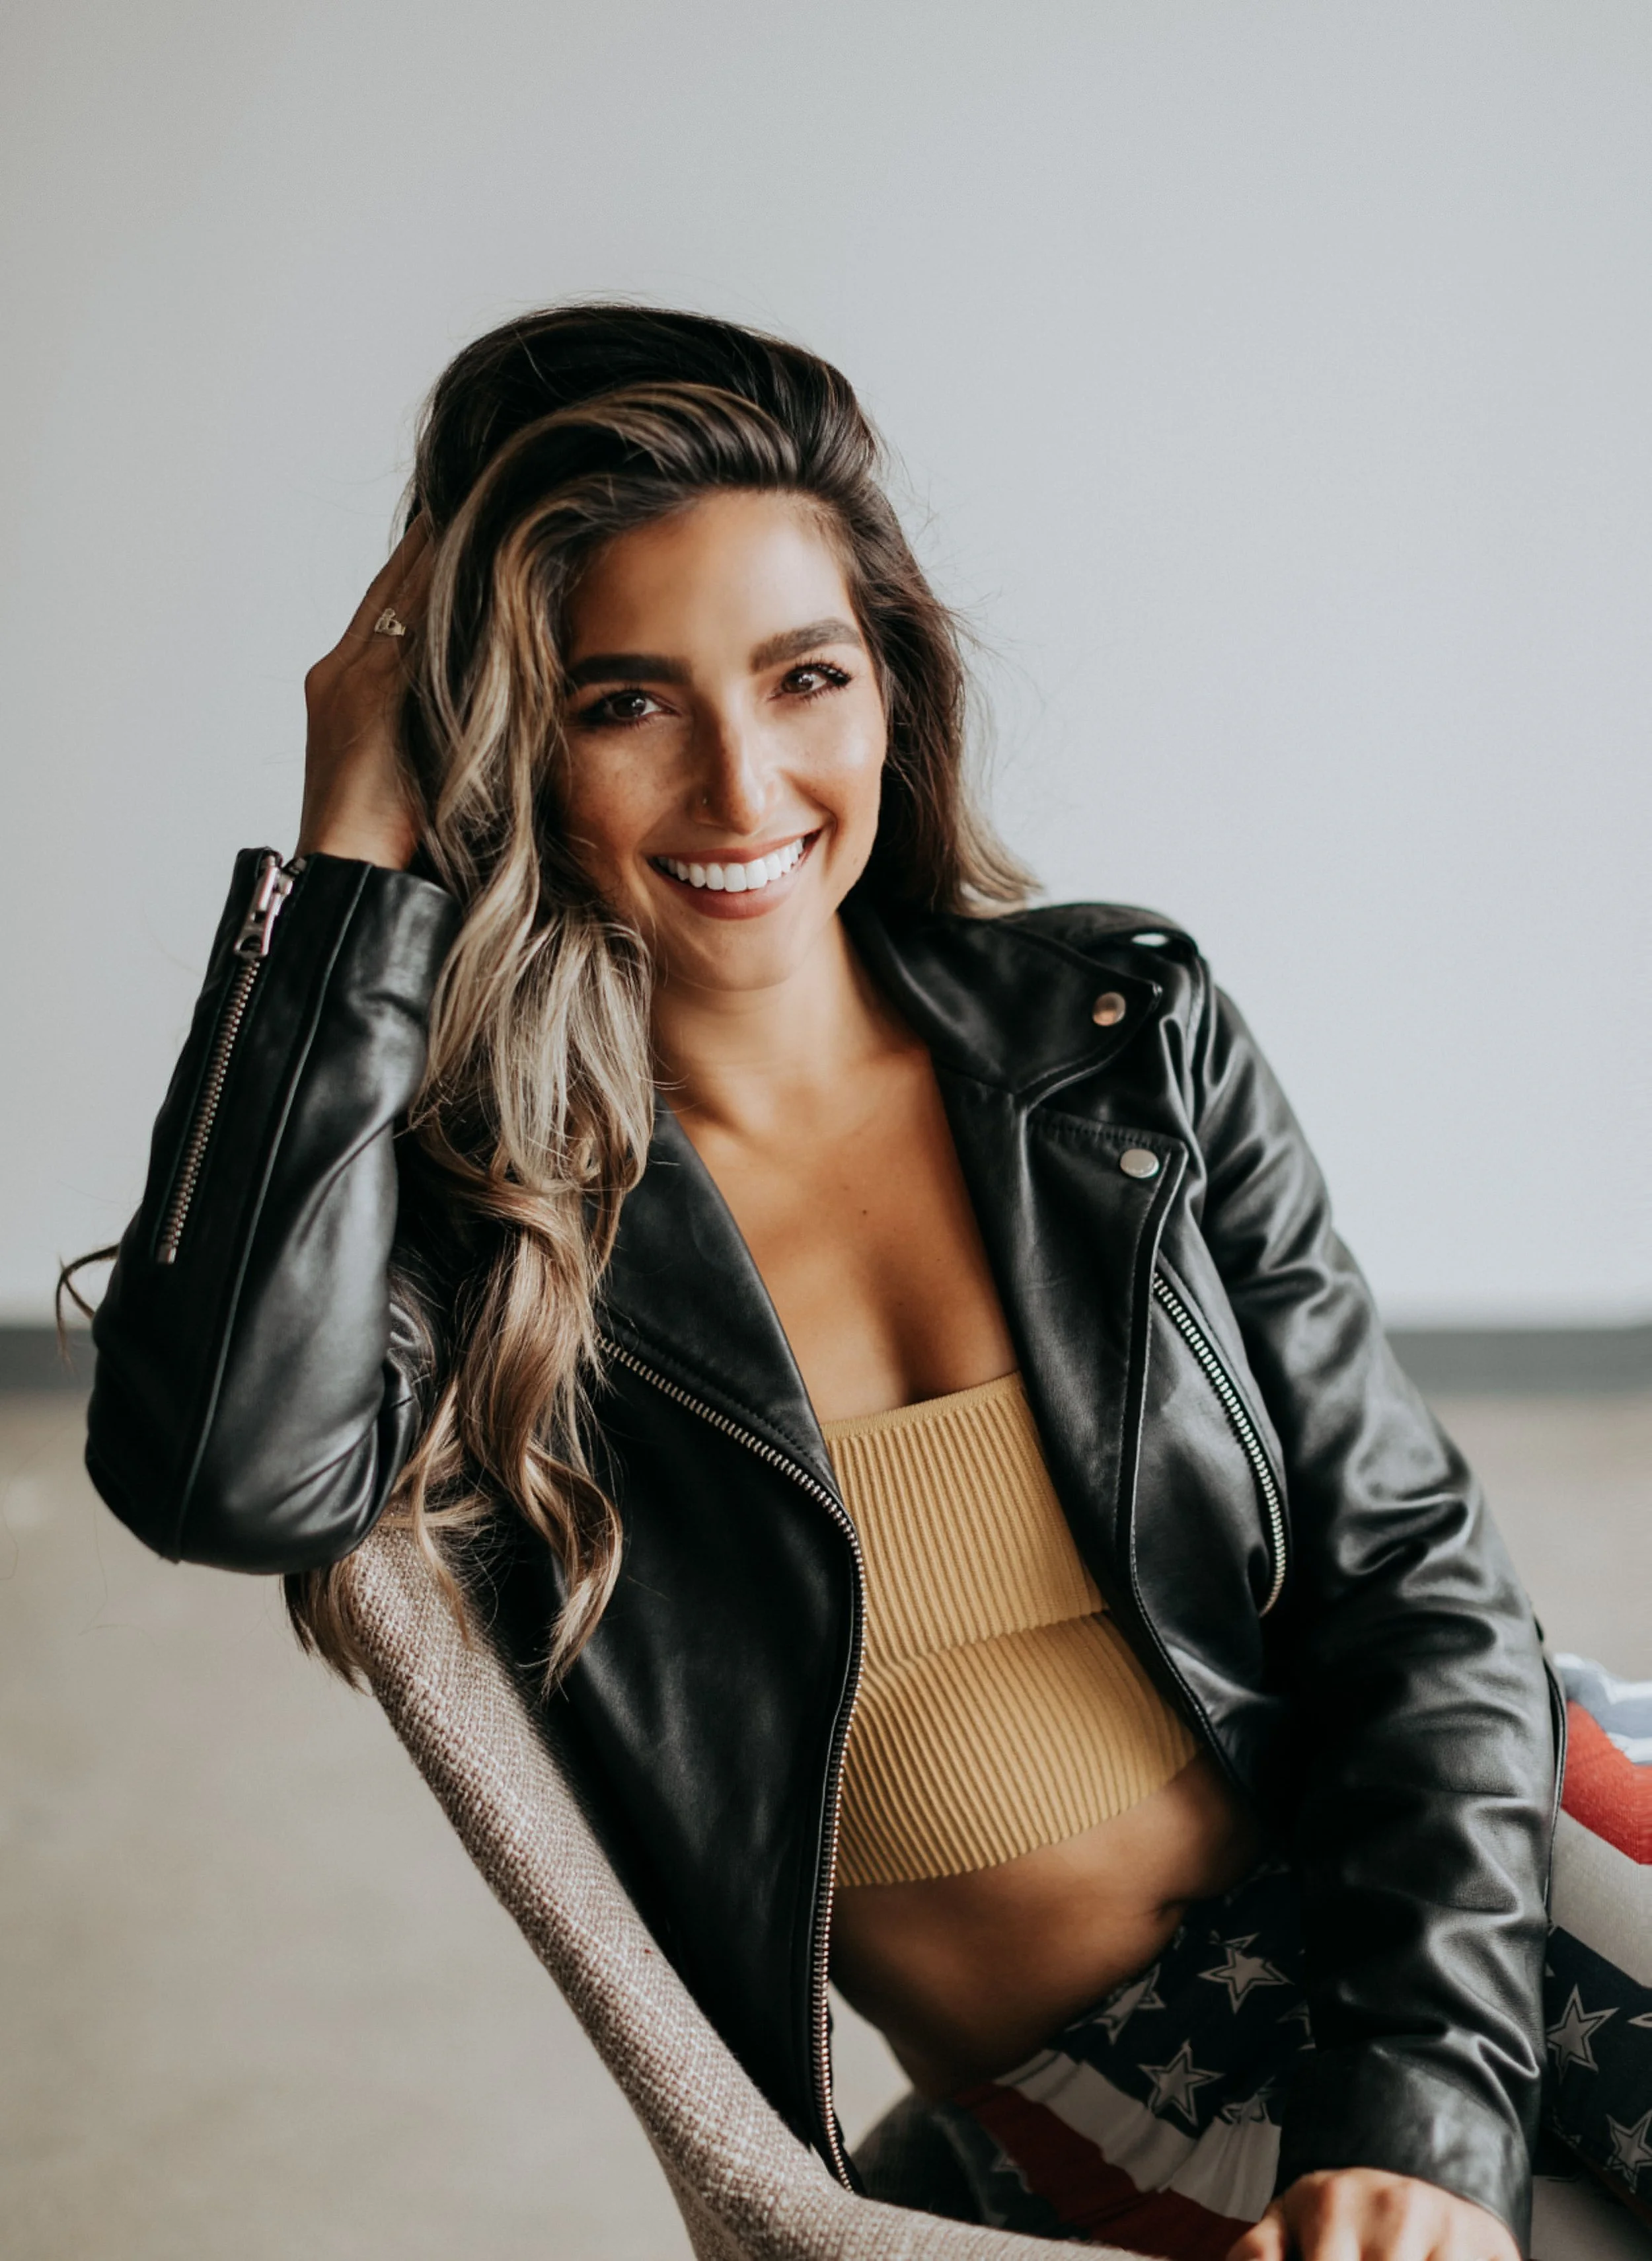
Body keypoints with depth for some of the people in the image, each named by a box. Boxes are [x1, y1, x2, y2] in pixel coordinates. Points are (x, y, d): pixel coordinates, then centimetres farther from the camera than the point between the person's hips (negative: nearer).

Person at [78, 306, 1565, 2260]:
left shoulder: (1126, 1033, 3)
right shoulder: (477, 1198, -3)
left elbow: (1410, 1567, 2)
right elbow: (230, 1470, -25)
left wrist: (1418, 2099, -13)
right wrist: (354, 858, -16)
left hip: (1420, 1899, 4)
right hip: (1091, 2078, -4)